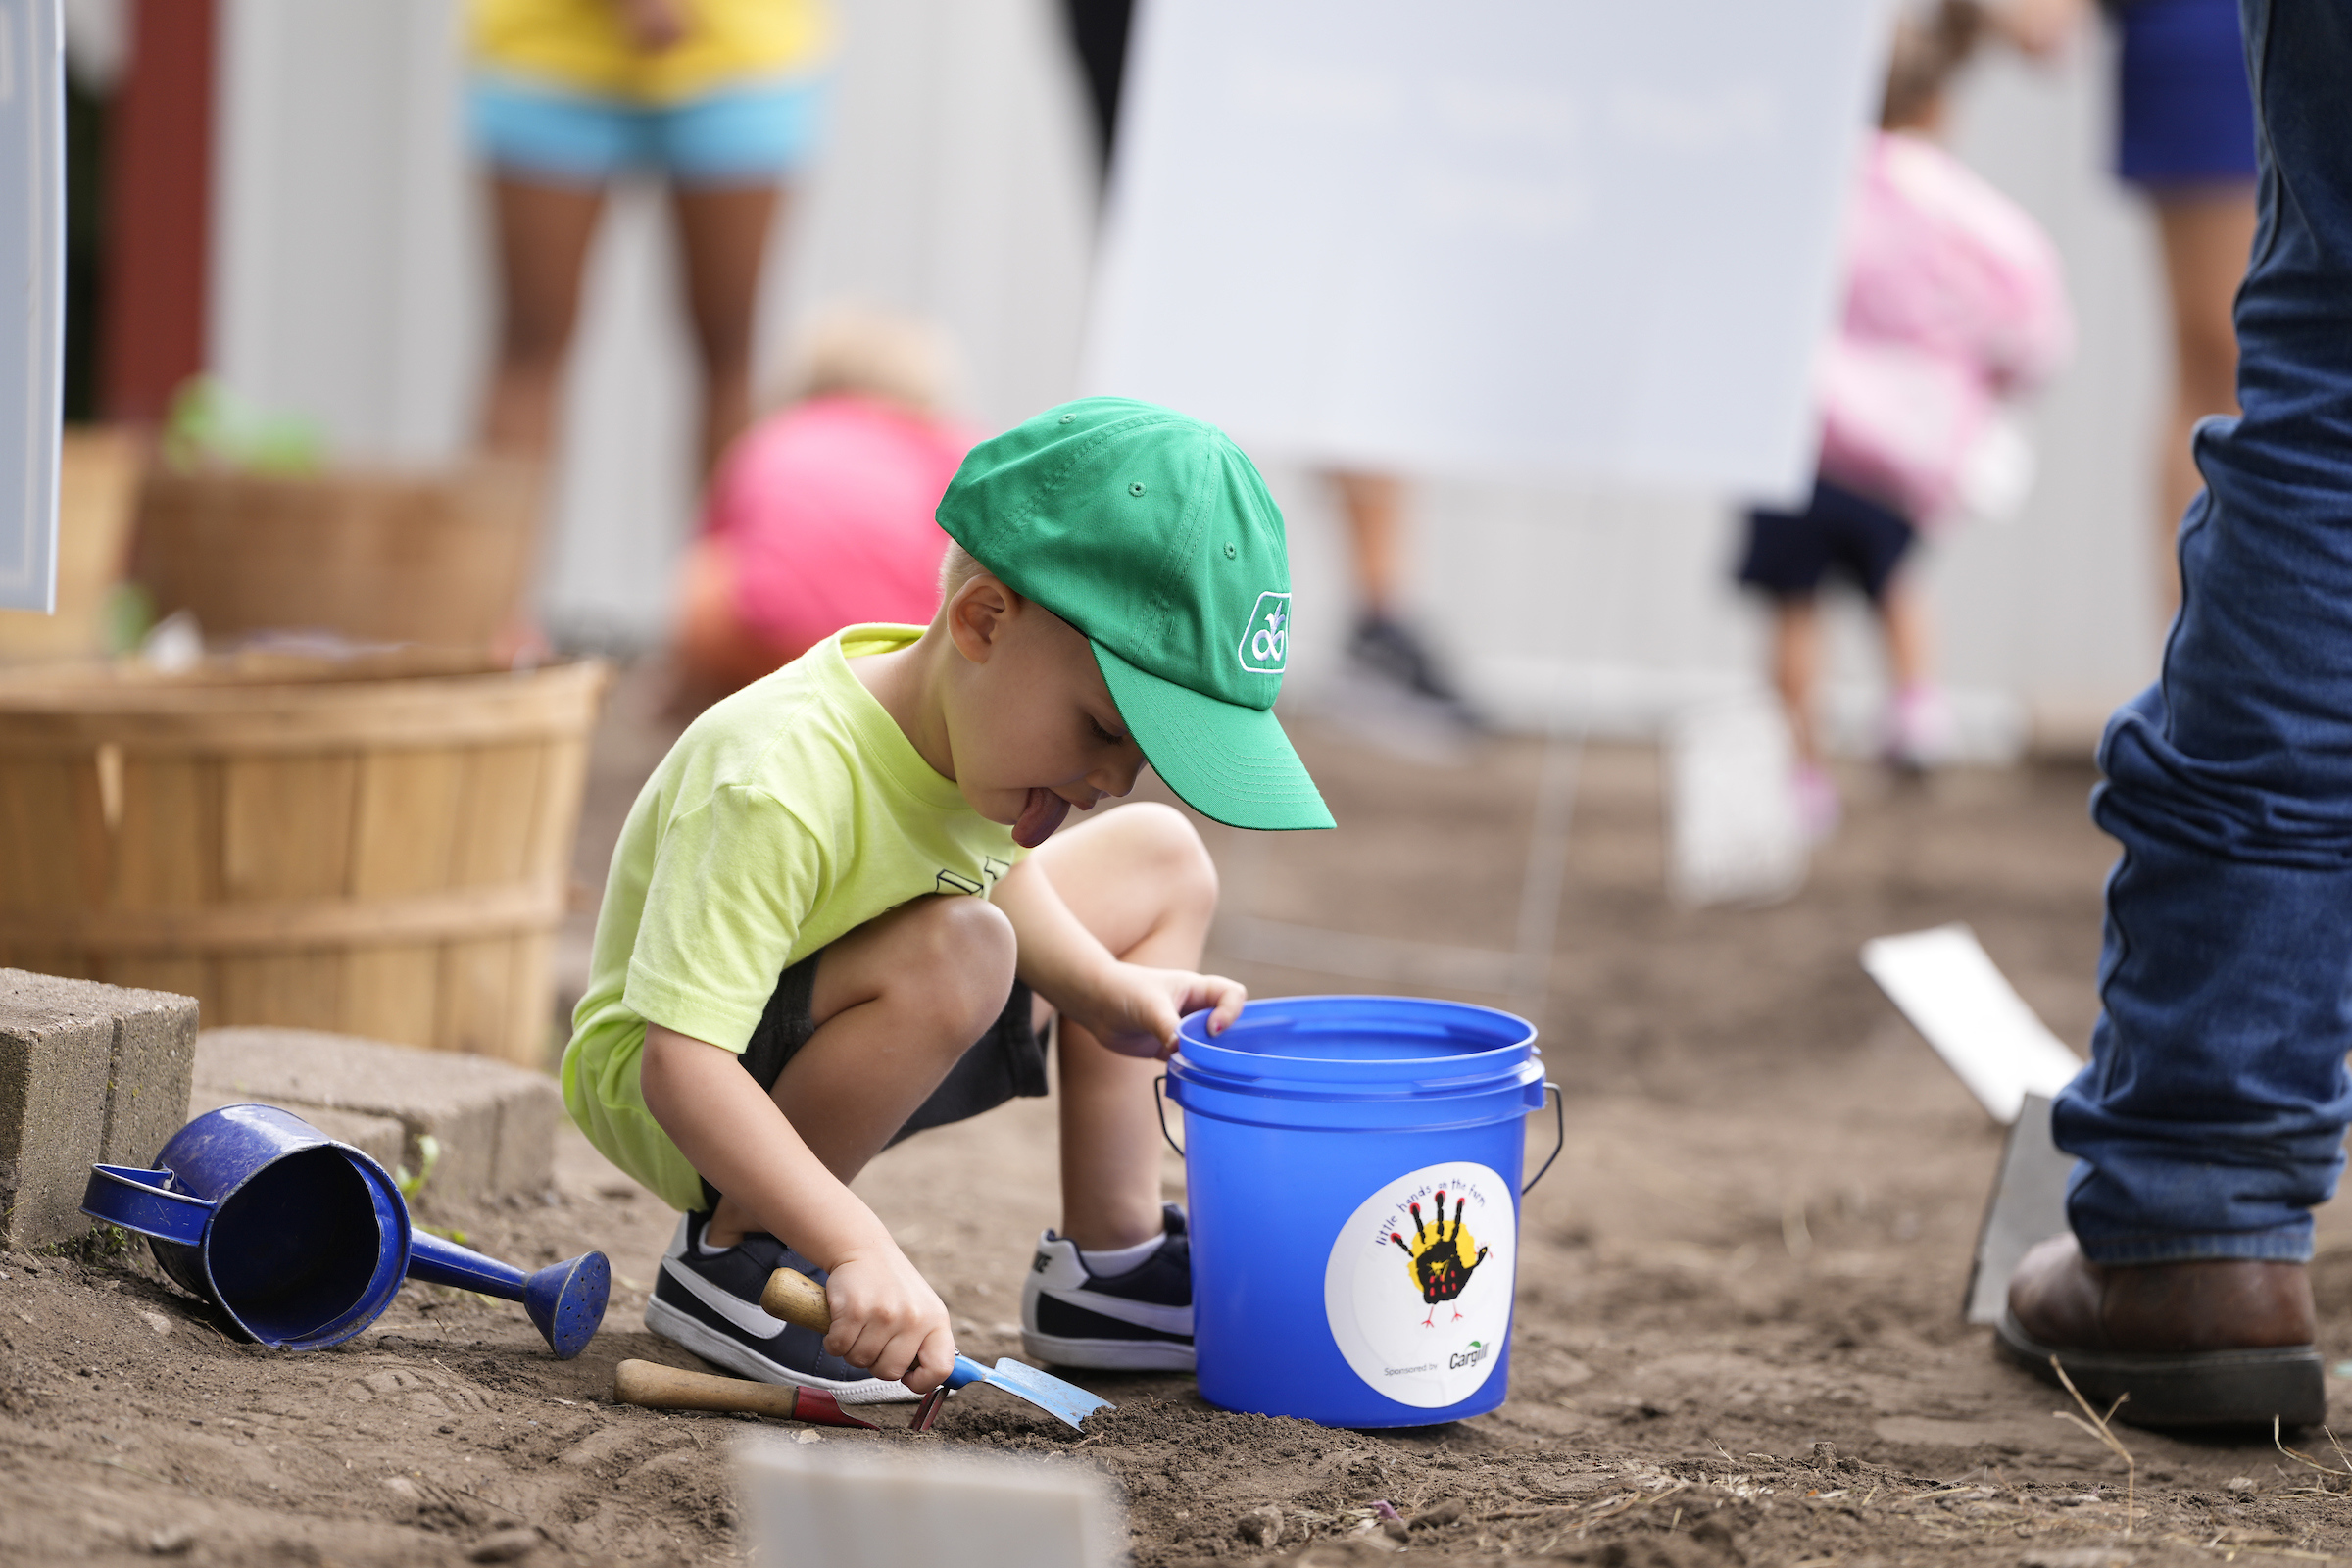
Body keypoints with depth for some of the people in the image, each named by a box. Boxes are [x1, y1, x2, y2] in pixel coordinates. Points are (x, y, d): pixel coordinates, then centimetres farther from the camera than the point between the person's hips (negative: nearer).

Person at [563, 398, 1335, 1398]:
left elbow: (998, 873, 11)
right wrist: (861, 1251, -47)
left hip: (833, 1037, 9)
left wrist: (1110, 995, -8)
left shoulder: (987, 711, -12)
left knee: (1160, 859, 9)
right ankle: (734, 1256, -17)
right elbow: (681, 1065, -41)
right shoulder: (776, 789, -37)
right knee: (952, 953, -36)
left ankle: (1106, 1263, 12)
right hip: (663, 1097, -9)